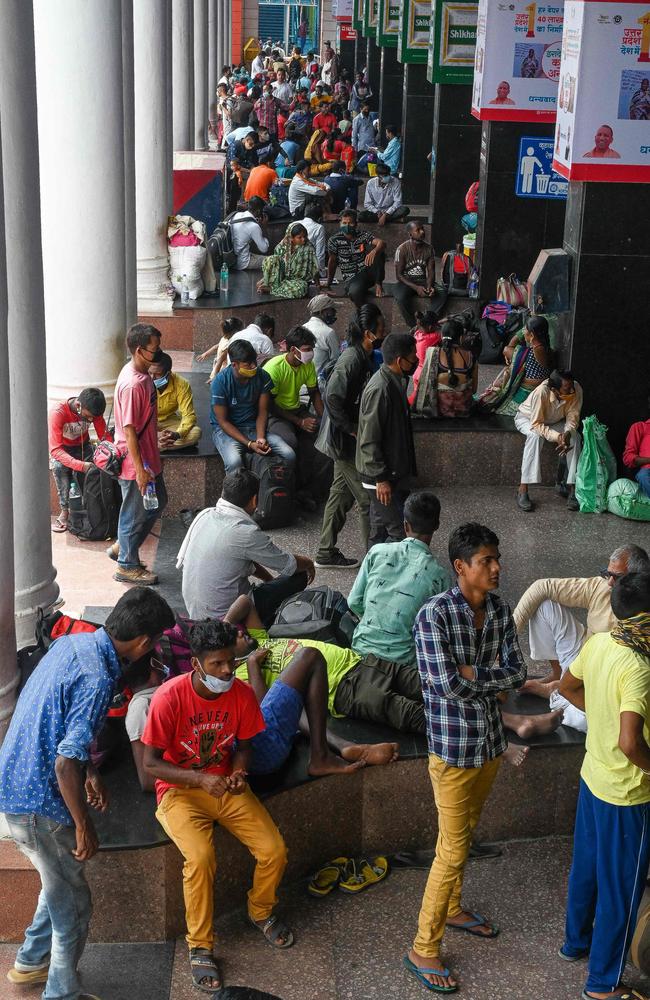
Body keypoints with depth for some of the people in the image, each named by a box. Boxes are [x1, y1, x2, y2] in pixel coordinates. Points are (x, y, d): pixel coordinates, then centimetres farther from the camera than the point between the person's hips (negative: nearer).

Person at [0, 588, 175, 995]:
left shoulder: (73, 642, 1)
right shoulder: (97, 680, -28)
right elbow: (66, 764, -29)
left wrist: (90, 773, 20)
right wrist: (84, 826, -17)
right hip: (38, 802, -9)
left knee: (63, 880, 28)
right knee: (74, 904, 9)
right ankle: (63, 993, 25)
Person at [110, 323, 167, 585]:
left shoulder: (143, 373, 3)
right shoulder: (132, 384, -27)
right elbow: (129, 430, -24)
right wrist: (140, 469, -21)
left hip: (148, 456, 10)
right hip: (135, 462, -10)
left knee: (157, 502, 22)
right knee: (135, 513, 6)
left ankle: (121, 547, 36)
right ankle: (127, 566, 23)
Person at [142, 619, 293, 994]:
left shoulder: (242, 694, -10)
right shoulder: (170, 697, -22)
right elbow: (151, 763, -17)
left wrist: (239, 772, -16)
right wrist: (201, 779, -29)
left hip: (226, 786, 4)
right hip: (179, 790, -4)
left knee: (275, 850, -13)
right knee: (201, 858, -30)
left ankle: (261, 912, 19)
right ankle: (200, 947, -9)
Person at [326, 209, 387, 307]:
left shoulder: (363, 235, 0)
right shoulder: (334, 240, -2)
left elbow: (382, 243, -17)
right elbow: (332, 262, 8)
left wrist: (374, 252, -41)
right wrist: (328, 284, 10)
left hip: (368, 272, 2)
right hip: (352, 278, -2)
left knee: (376, 250, -22)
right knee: (355, 291, -39)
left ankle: (378, 283, -11)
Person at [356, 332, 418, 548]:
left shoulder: (395, 382, 7)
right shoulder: (380, 389, -24)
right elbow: (369, 441, -23)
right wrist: (381, 479, -22)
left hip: (394, 471, 10)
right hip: (383, 476, -10)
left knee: (381, 529, 17)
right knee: (399, 532, -7)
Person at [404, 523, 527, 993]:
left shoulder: (501, 610, -1)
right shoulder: (434, 614, -22)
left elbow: (518, 673, -5)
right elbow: (447, 686, -27)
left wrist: (471, 674, -19)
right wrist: (494, 679, -13)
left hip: (491, 741, 7)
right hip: (454, 747, -7)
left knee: (466, 834, 24)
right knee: (452, 851, -1)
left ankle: (453, 908, 46)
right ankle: (423, 950, 12)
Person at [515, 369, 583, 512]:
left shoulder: (576, 389, -28)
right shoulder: (542, 392, -39)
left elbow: (572, 416, -20)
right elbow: (536, 425, -35)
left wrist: (567, 433, -40)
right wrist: (556, 436, -48)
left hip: (554, 422, 4)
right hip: (527, 418, -4)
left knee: (575, 437, -23)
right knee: (535, 437, -36)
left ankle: (572, 488, -19)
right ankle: (523, 490, -34)